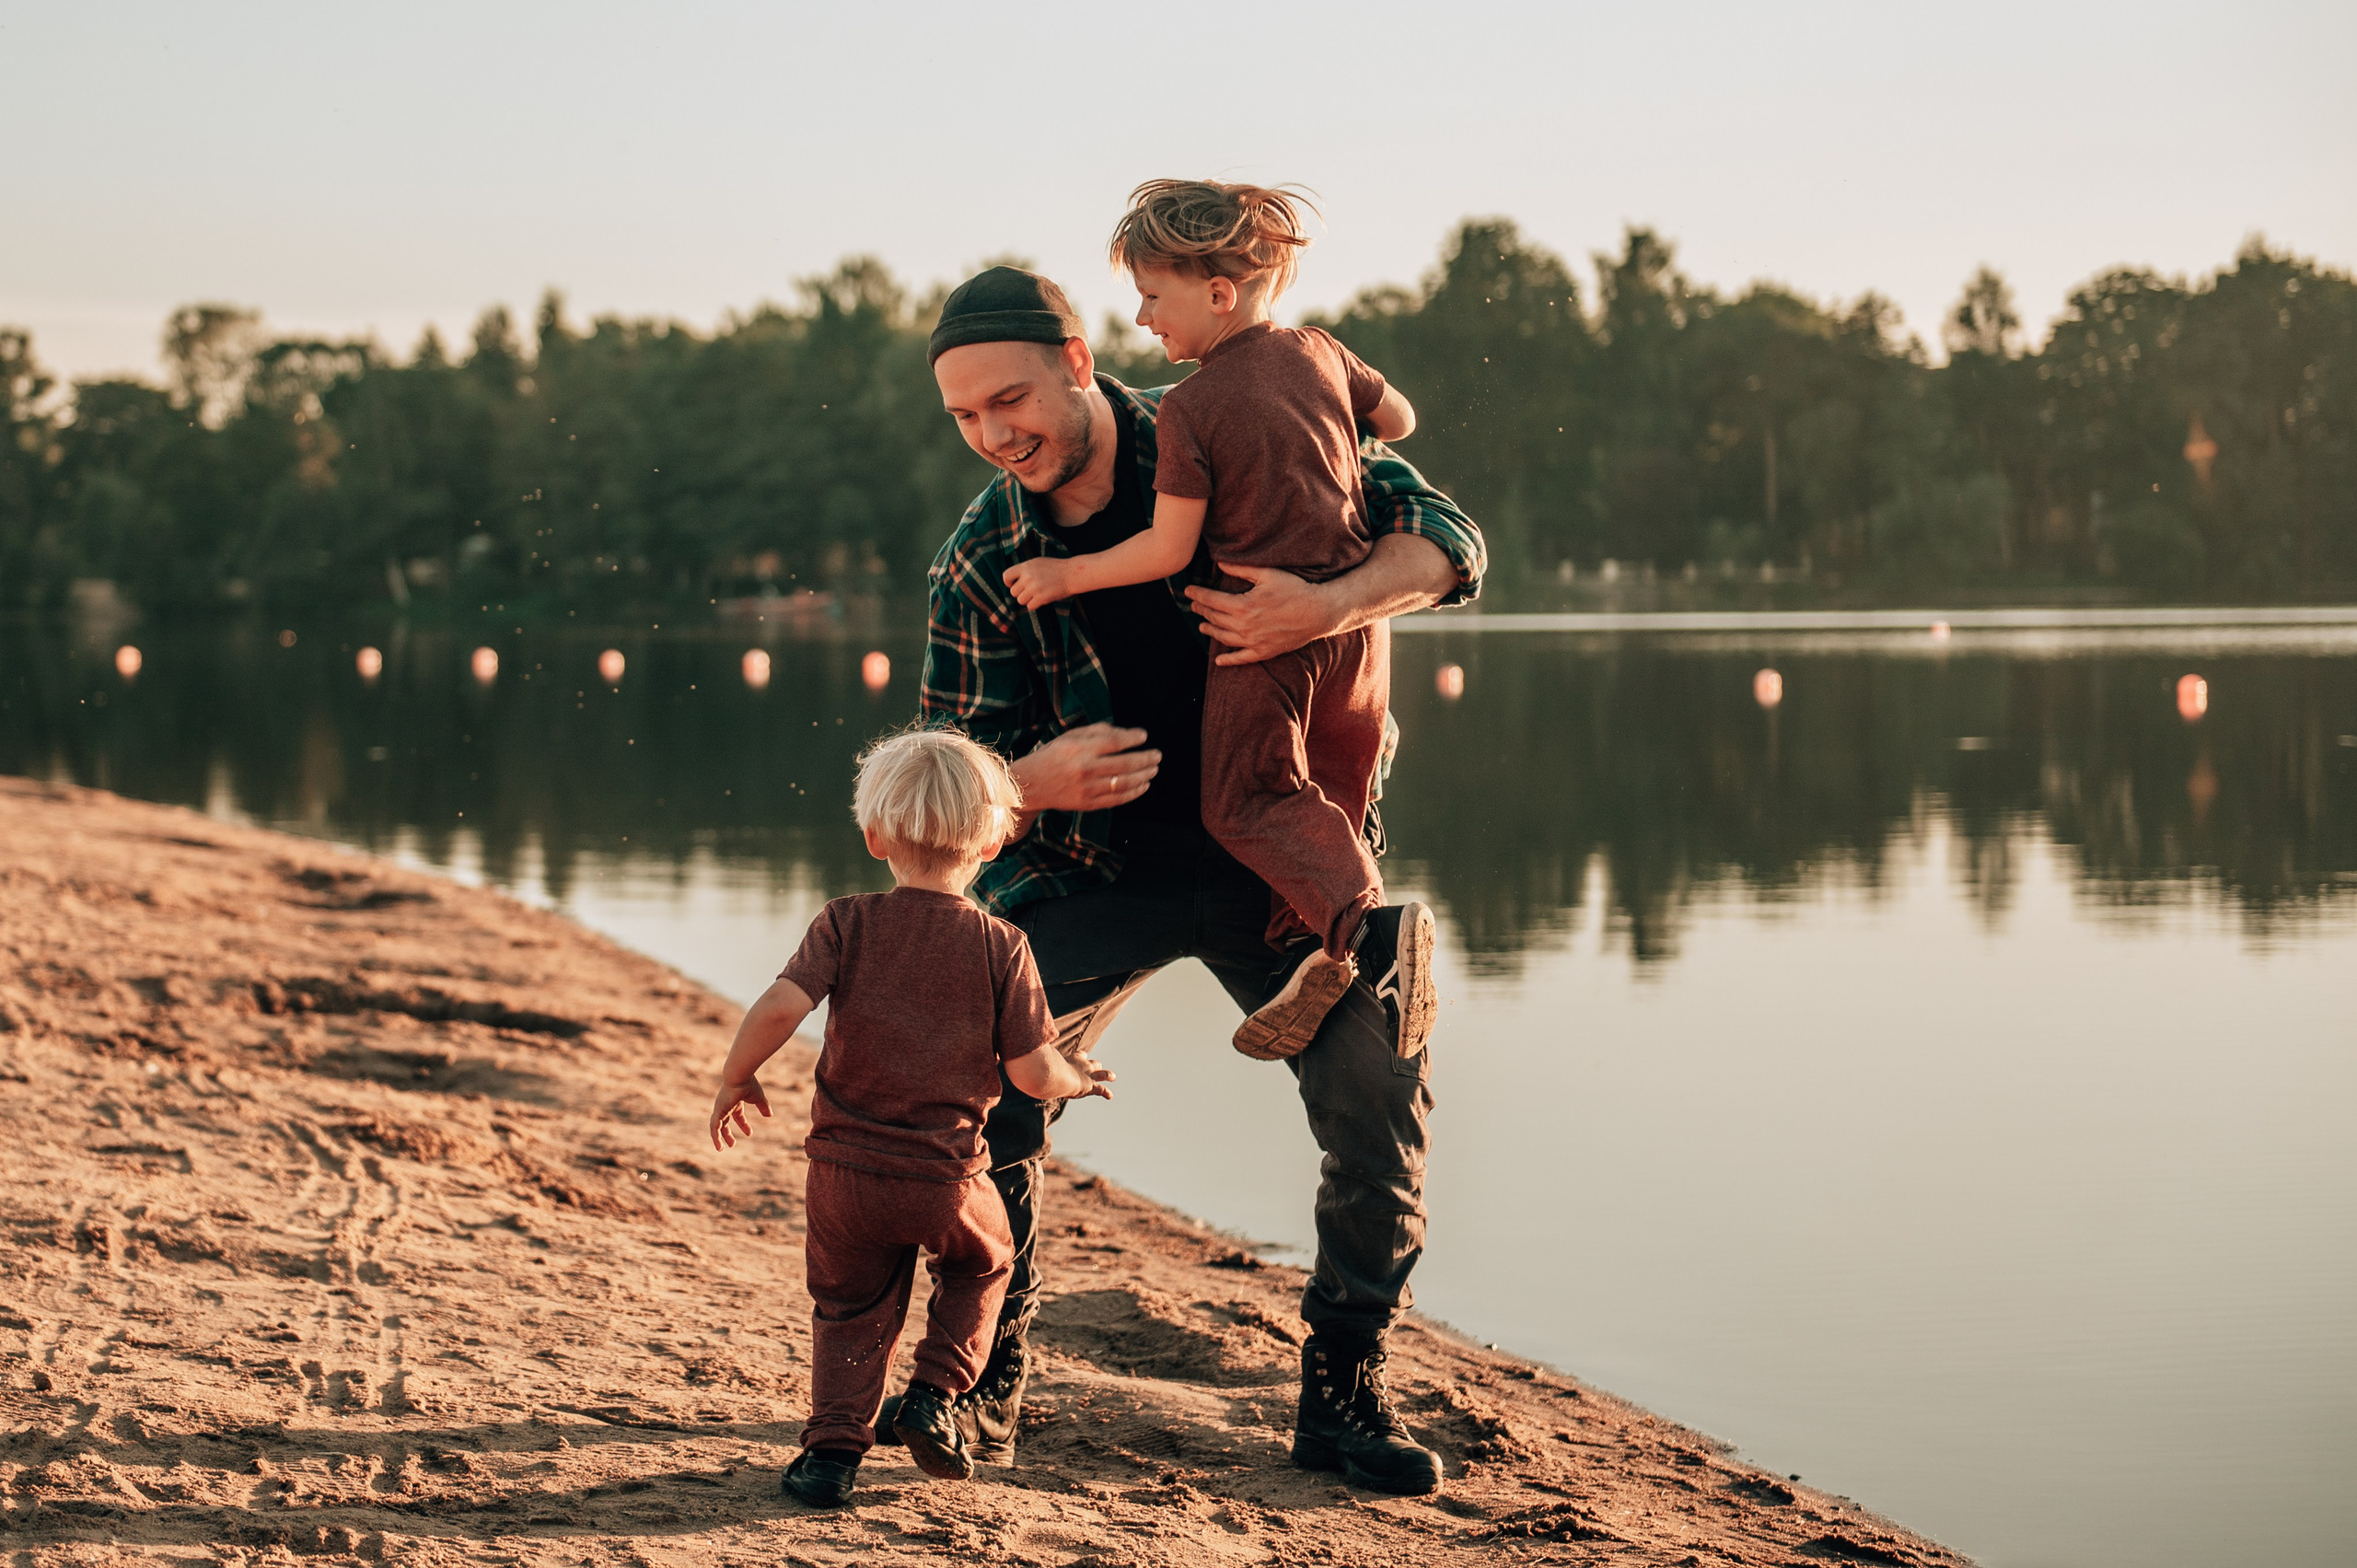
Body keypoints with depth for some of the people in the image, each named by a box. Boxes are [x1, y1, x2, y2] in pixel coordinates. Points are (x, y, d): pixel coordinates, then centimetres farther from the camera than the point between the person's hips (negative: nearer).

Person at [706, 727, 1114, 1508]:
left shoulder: (847, 924, -5)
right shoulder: (1001, 946, -5)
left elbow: (780, 1008, -17)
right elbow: (1033, 1073, -5)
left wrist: (735, 1079, -1)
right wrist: (1078, 1082, 17)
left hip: (845, 1169, 1)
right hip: (947, 1178, -1)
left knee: (851, 1305, 20)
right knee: (981, 1264, 28)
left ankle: (834, 1446, 11)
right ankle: (934, 1394, 13)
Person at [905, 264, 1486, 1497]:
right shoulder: (980, 565, -8)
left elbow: (1445, 538, -10)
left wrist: (1330, 607, -31)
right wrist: (1035, 780, -26)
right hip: (1095, 869, 1)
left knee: (1383, 1090, -12)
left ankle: (1341, 1392, 7)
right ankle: (986, 1375, 4)